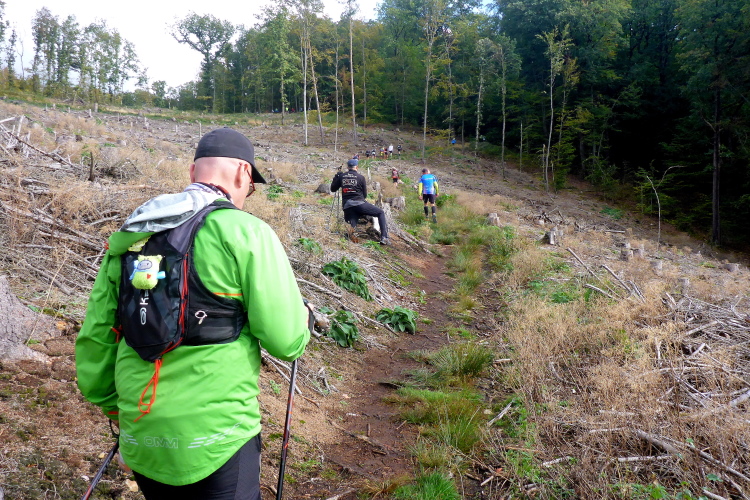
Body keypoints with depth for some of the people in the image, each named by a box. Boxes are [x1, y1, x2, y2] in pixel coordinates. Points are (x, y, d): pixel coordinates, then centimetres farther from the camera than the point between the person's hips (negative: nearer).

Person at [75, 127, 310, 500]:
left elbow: (94, 339, 8)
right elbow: (287, 342, -15)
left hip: (139, 443, 6)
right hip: (215, 446, -6)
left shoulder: (128, 238, 4)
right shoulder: (245, 232, -13)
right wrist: (300, 319, 8)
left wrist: (111, 404, 23)